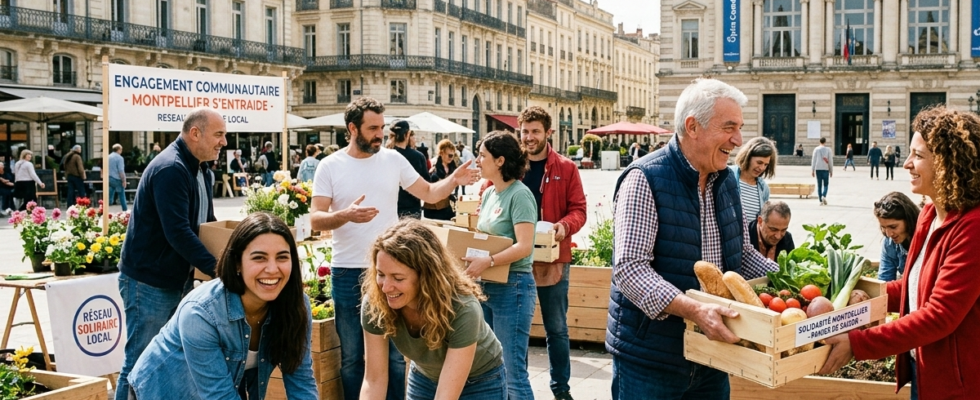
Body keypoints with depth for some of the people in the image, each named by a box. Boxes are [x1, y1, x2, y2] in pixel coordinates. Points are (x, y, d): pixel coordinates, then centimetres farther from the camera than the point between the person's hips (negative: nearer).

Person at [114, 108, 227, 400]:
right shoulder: (170, 169, -20)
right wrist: (217, 268, -27)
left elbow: (207, 223, 19)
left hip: (181, 279, 9)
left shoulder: (202, 172, 10)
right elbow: (178, 233, -27)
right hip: (149, 282, -9)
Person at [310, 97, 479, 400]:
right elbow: (316, 219, -9)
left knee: (395, 353, 11)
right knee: (351, 356, 12)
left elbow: (429, 193, 6)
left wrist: (454, 180, -13)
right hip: (348, 273, -1)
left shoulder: (393, 159, 2)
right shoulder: (330, 166, -4)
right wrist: (346, 215, -29)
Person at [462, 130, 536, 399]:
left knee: (512, 371, -4)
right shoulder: (488, 194, 12)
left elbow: (524, 246, -21)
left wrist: (487, 262, -29)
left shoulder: (519, 195, -13)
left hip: (512, 286, -9)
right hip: (486, 285, 9)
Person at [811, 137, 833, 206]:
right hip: (825, 169, -1)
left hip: (818, 169, 1)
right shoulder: (828, 149, 1)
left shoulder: (816, 149, 3)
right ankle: (824, 196, -16)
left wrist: (812, 170, 4)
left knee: (819, 185, 5)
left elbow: (813, 160, 1)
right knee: (825, 184, 8)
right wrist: (831, 171, 7)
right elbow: (830, 161, 1)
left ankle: (820, 200, 3)